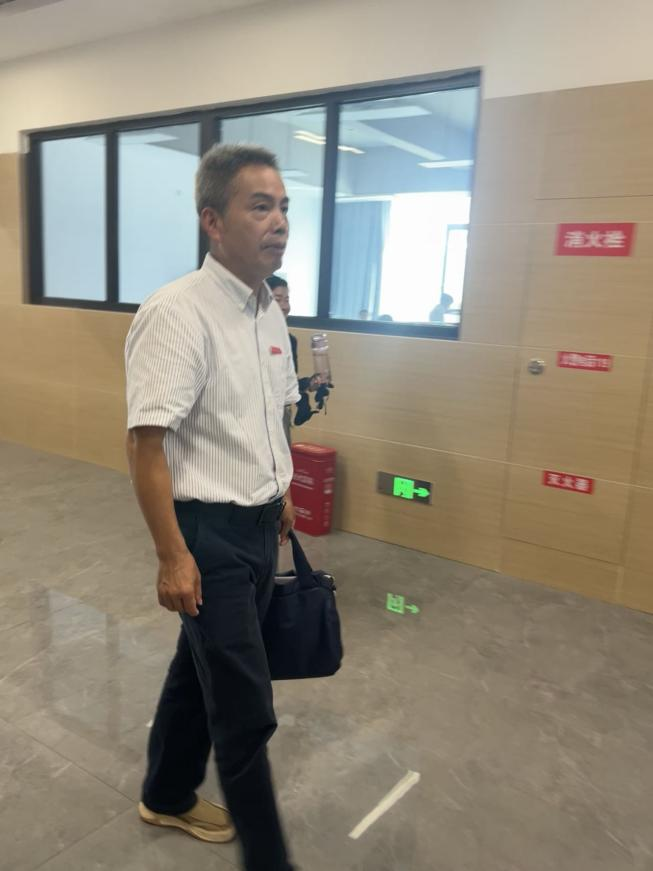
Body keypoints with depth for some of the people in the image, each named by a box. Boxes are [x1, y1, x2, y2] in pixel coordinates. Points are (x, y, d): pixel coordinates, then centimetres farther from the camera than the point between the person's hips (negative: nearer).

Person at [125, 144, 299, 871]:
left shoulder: (269, 310, 6)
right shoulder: (178, 314, -21)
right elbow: (144, 442, -23)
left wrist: (282, 493, 20)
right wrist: (172, 556, -22)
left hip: (259, 526, 8)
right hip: (211, 533, -8)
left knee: (202, 668, 24)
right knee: (246, 708, 2)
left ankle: (167, 797, 46)